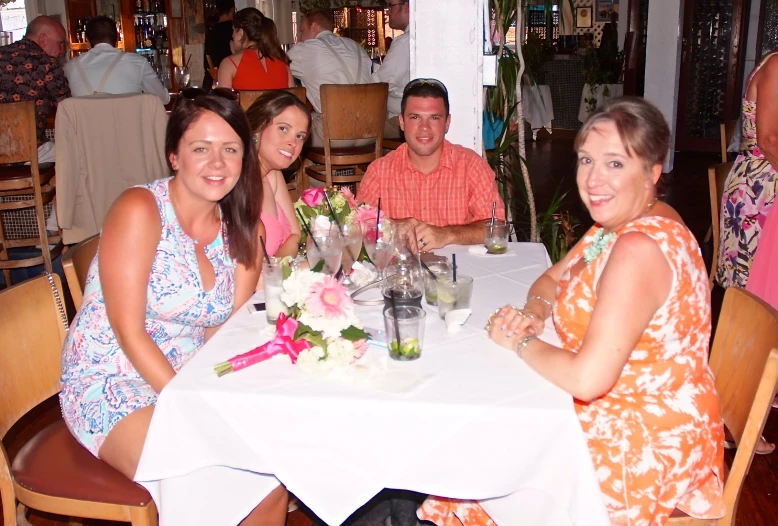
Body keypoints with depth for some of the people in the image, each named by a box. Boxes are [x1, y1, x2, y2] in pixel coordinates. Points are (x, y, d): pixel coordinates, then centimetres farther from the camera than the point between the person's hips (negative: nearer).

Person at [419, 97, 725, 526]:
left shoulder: (638, 248, -30)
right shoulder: (623, 220, 1)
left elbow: (587, 378, -34)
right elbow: (551, 280, 12)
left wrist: (520, 342, -17)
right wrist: (534, 313, -10)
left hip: (646, 447, -8)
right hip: (615, 410, 9)